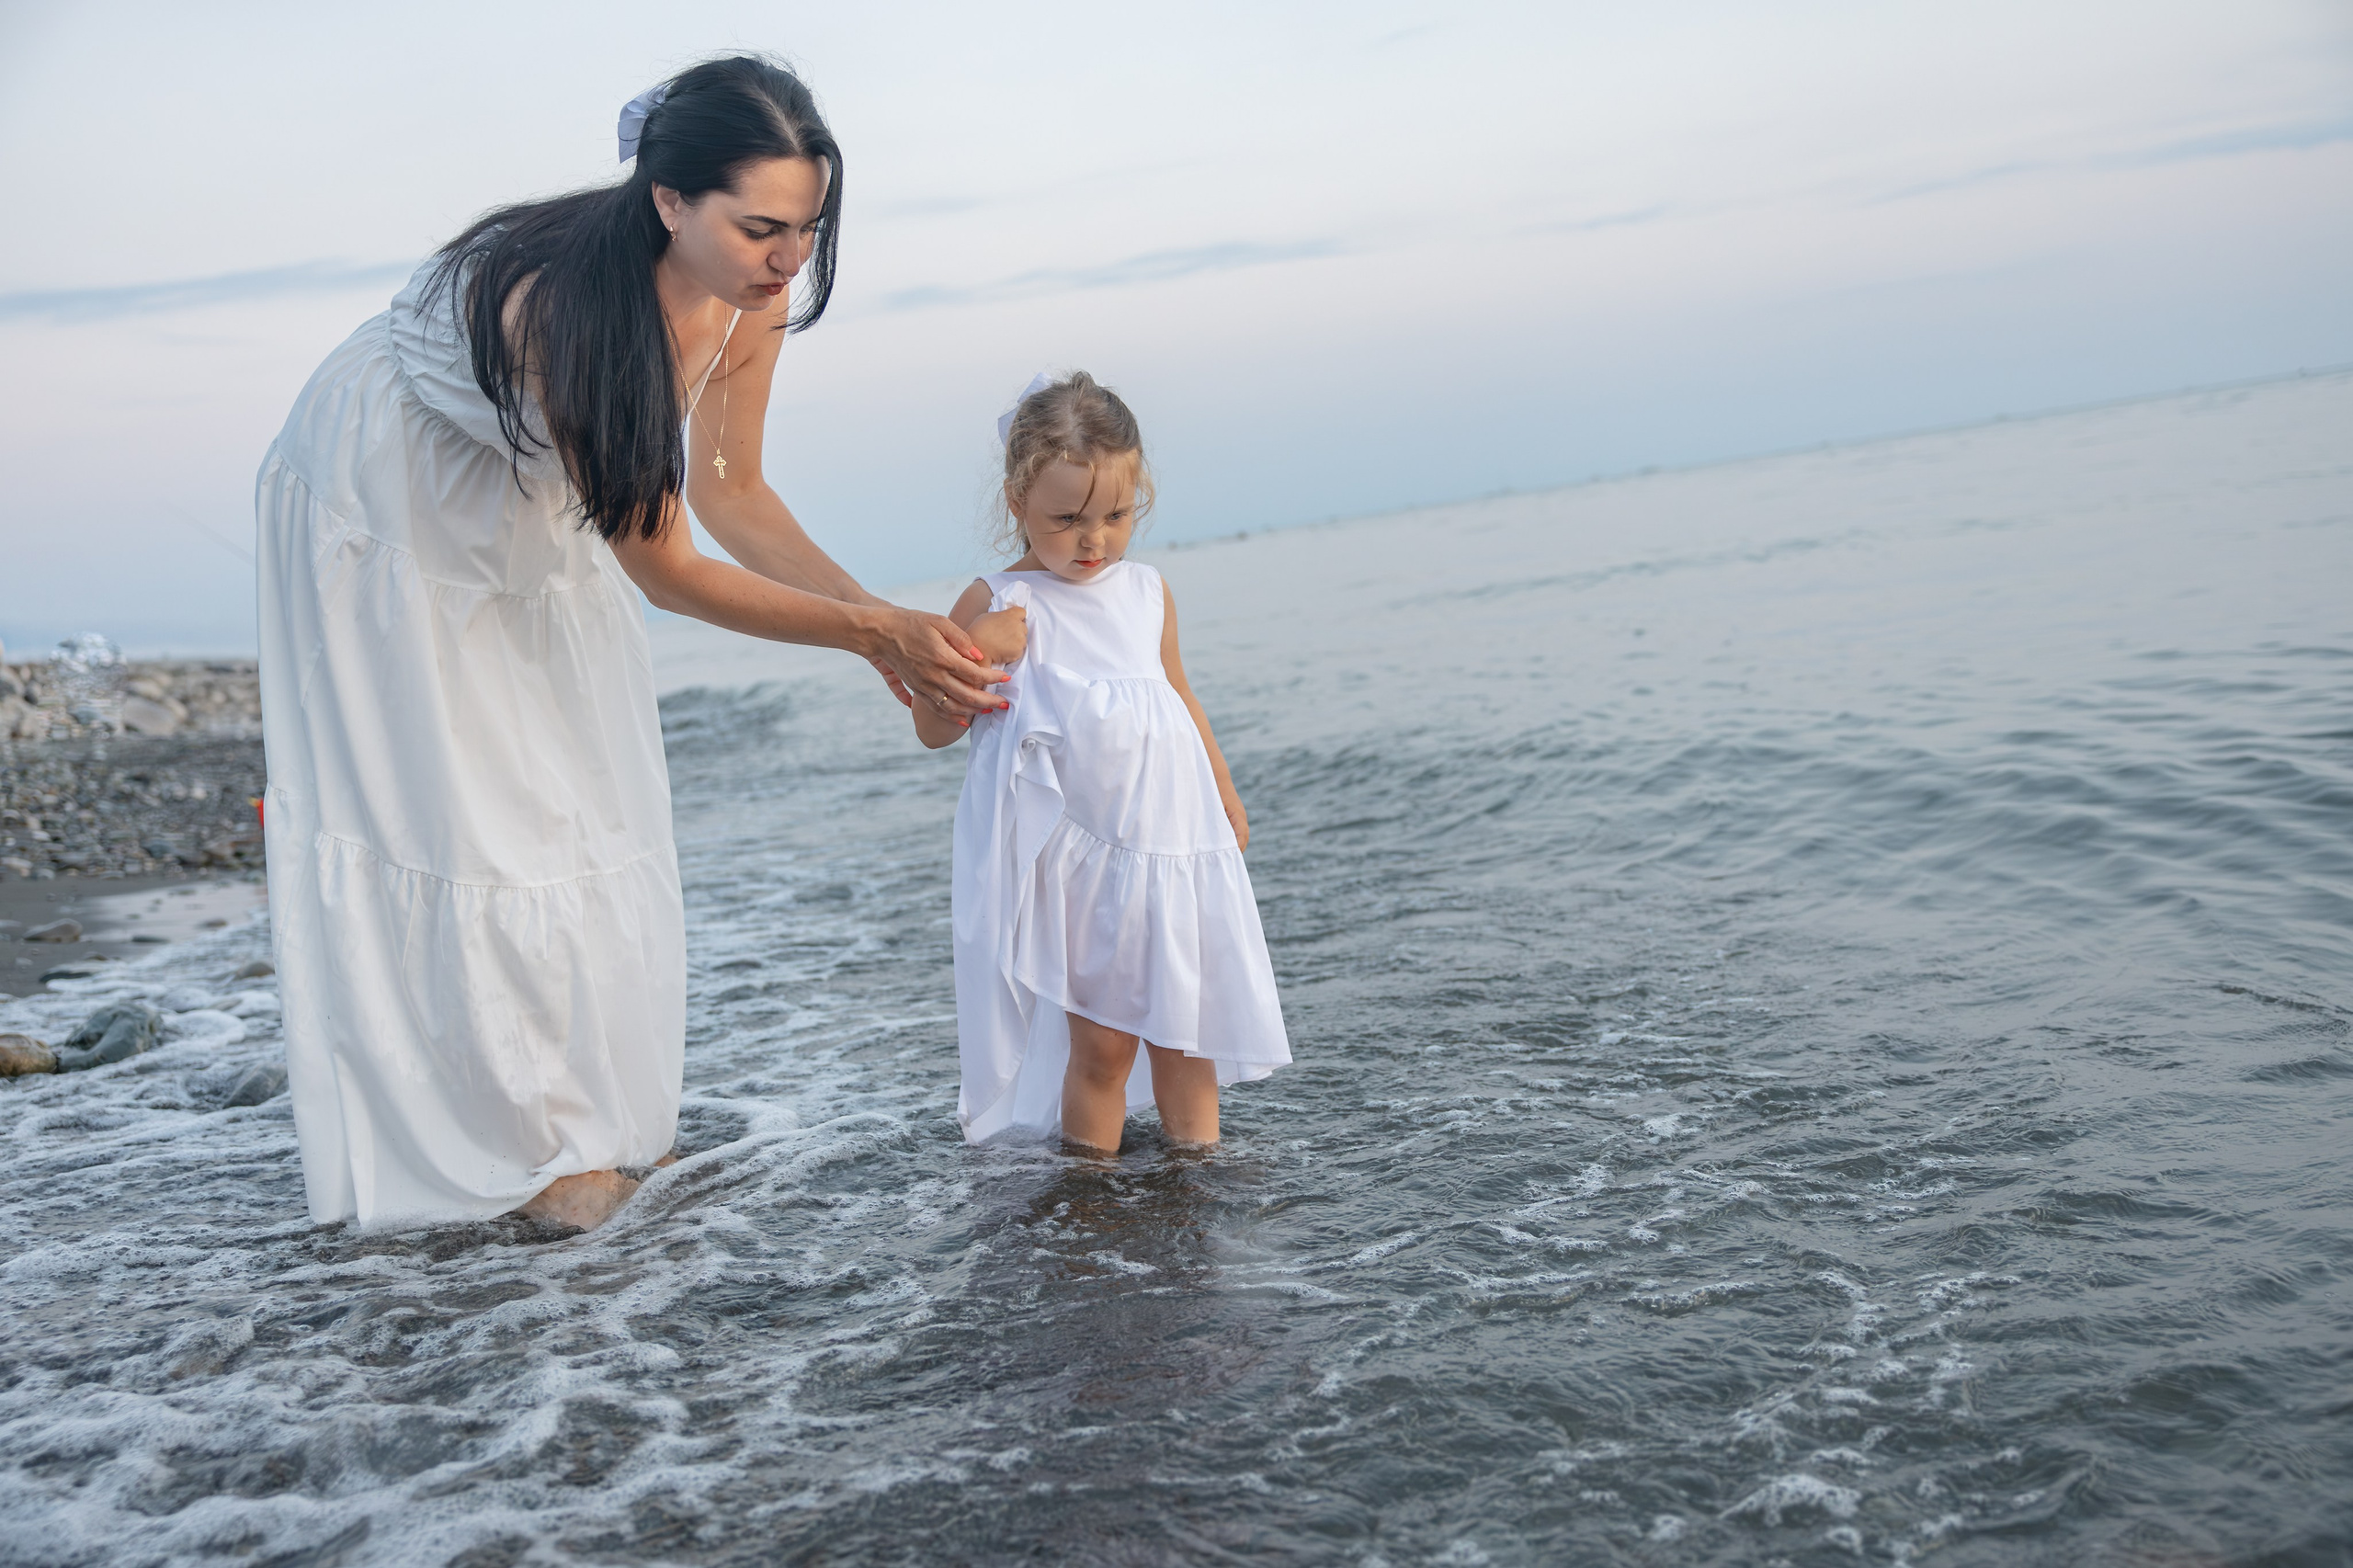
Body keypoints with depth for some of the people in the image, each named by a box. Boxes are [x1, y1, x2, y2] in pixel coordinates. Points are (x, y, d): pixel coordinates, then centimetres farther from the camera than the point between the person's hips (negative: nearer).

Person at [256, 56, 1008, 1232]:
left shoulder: (753, 289, -20)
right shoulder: (561, 301, -41)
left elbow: (727, 487, -9)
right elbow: (662, 568, -35)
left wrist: (874, 611, -20)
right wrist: (870, 635, -36)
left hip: (524, 508, 7)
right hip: (385, 505, -7)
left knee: (577, 792, 11)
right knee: (437, 803, -1)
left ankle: (590, 1109, 25)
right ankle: (511, 1143, 12)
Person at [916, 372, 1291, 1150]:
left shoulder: (1148, 592, 9)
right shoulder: (996, 604, -5)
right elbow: (934, 730, -5)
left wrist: (1223, 791, 23)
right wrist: (975, 654, -21)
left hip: (1175, 845, 4)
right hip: (1077, 865, -4)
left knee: (1186, 1034, 13)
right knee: (1099, 1043, 2)